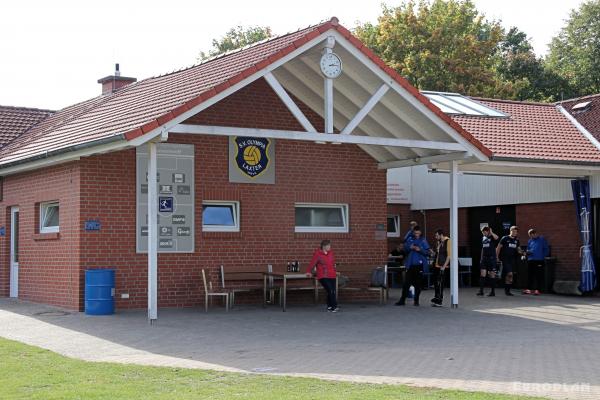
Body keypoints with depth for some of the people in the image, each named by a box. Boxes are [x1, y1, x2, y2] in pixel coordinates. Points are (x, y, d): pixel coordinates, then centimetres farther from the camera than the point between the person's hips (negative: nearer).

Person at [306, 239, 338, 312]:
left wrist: (335, 271, 22)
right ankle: (334, 307, -13)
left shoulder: (331, 253, 10)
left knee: (333, 291, 3)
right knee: (330, 291, -17)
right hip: (323, 276, -6)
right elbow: (312, 263, -3)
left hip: (332, 276, 6)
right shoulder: (317, 254, -8)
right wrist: (309, 272, 2)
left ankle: (329, 307, 16)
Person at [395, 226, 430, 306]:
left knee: (418, 284, 3)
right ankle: (402, 300, 4)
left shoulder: (423, 241, 3)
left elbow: (427, 252, -1)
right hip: (410, 265, 1)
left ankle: (416, 301, 13)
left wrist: (420, 250, -17)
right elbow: (405, 249, 7)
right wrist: (410, 248, -12)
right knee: (406, 283, -1)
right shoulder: (409, 240, 9)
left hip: (419, 265, -1)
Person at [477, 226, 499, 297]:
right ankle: (481, 290, -6)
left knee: (492, 275, 1)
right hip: (484, 259, 5)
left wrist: (491, 232, -19)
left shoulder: (492, 237, -4)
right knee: (482, 274, -4)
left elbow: (496, 238, -30)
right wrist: (481, 258, 17)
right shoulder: (483, 238, 14)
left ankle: (493, 291, 9)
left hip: (491, 259, -5)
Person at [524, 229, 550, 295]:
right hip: (531, 260, 4)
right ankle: (529, 289, 8)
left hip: (539, 261, -4)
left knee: (538, 276, -3)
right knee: (530, 275, 4)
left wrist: (543, 256, -7)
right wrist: (528, 252, -1)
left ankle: (537, 289, -1)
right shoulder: (530, 241, 15)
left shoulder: (542, 240, 1)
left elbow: (546, 250, 2)